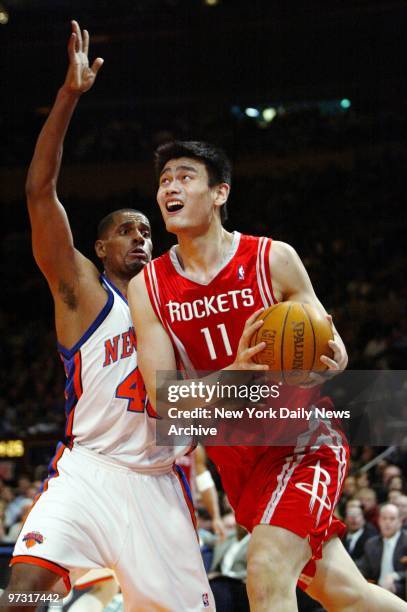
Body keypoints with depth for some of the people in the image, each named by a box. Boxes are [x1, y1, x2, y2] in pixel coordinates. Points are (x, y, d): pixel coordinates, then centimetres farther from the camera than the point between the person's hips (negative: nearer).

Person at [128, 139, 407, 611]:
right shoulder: (147, 288, -5)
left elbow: (336, 354, -1)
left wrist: (322, 362, -28)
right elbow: (164, 400, -11)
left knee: (267, 573, -25)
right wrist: (235, 372, -30)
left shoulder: (274, 259, -10)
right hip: (237, 460, 4)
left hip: (304, 443, -3)